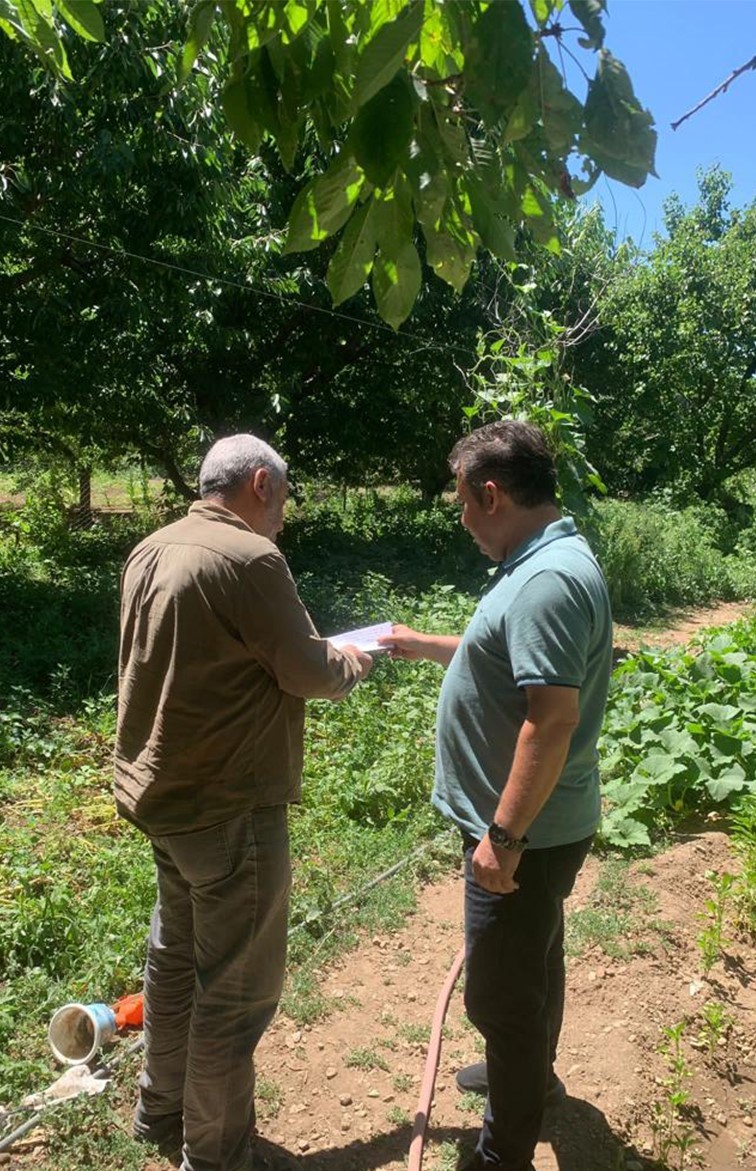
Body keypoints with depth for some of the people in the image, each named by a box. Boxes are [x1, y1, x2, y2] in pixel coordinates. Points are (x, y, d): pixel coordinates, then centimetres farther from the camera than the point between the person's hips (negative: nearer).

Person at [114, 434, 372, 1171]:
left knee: (176, 956, 25)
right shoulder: (248, 559, -22)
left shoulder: (153, 550, 6)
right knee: (237, 987, 9)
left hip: (162, 792, 9)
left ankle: (161, 1110, 44)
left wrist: (316, 657, 15)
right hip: (227, 807, -9)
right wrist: (350, 663, 5)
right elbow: (307, 673, -17)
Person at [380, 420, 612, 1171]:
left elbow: (554, 720, -31)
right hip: (535, 825, 10)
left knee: (499, 991, 6)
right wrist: (424, 646, 24)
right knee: (533, 959, 28)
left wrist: (503, 836, -26)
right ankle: (532, 1074, 51)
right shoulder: (544, 564, 6)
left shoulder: (547, 580, -27)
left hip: (525, 832, -10)